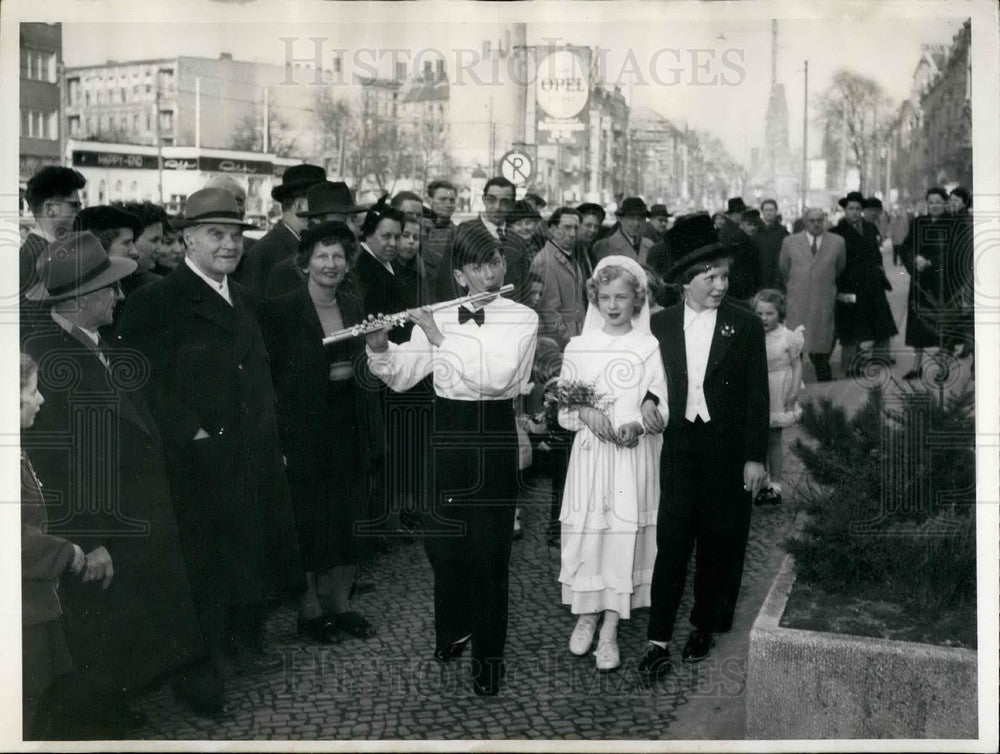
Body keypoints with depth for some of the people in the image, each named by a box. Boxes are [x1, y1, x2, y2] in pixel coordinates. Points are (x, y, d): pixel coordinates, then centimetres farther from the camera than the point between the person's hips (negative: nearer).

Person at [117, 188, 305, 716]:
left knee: (253, 549, 18)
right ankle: (201, 674, 17)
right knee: (206, 566, 2)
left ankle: (245, 640, 37)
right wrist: (187, 432, -20)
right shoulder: (156, 302, -12)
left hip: (255, 455, 7)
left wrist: (269, 431, 14)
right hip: (202, 459, -7)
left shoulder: (243, 299, 13)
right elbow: (141, 378, -19)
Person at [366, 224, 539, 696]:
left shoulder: (522, 319, -4)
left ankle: (488, 656, 17)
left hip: (495, 438, -3)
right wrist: (379, 348, -16)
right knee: (443, 542, 10)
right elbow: (400, 377, 4)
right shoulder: (437, 318, 4)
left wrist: (440, 338, -21)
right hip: (446, 435, 3)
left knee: (489, 550, 1)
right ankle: (452, 629, 37)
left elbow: (497, 378, -21)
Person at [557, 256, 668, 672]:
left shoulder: (649, 348, -1)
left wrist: (637, 424, -21)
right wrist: (585, 414, -12)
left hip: (633, 454, -2)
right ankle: (586, 614, 23)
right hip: (589, 453, 2)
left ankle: (610, 630, 8)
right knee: (585, 533, 5)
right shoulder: (578, 348, 5)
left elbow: (662, 408, -2)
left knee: (624, 536, -1)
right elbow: (563, 409, 8)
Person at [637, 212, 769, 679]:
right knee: (671, 540, -4)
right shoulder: (660, 325, 5)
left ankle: (704, 625, 27)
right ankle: (658, 640, 1)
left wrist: (756, 457, -5)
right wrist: (647, 399, -7)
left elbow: (757, 396, -2)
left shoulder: (746, 326, -2)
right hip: (678, 444, 1)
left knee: (719, 541, 9)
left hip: (727, 449, -1)